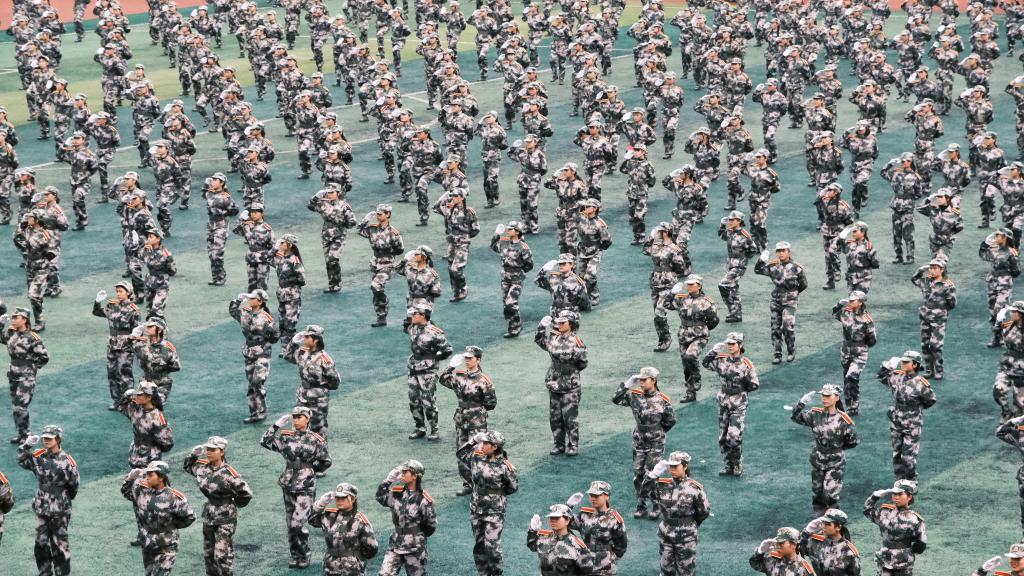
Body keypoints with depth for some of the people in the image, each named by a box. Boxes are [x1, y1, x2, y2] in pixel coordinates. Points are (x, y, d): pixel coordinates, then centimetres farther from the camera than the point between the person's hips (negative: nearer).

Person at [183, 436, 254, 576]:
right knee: (208, 553, 16)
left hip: (226, 518, -7)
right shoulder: (203, 468, -1)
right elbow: (188, 466, 21)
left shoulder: (228, 473, -20)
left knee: (222, 555, -8)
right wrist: (194, 454, 2)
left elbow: (246, 493, -16)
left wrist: (232, 505, -1)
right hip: (209, 516, 7)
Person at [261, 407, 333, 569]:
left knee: (297, 523, -13)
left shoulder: (316, 439, -4)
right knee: (290, 524, 9)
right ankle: (295, 556, 22)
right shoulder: (286, 437, 2)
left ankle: (304, 556, 5)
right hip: (289, 486, 4)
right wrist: (277, 425, -11)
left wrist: (310, 469, 4)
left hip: (306, 487, -4)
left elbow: (326, 462, 5)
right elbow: (265, 442, -8)